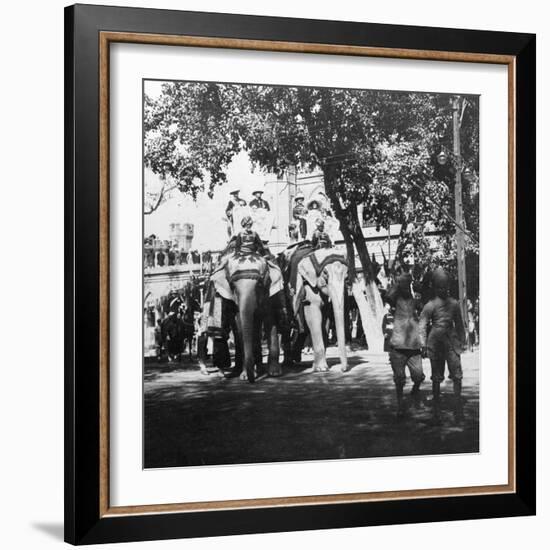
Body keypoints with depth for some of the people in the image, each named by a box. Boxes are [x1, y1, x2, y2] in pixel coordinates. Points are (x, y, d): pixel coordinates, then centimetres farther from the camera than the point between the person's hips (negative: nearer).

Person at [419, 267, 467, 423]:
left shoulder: (454, 304, 8)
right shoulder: (430, 306, -3)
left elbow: (459, 324, 18)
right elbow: (423, 326, -4)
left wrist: (462, 341, 19)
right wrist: (423, 344, -13)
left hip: (451, 341, 3)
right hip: (435, 342, -3)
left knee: (457, 375, -7)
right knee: (436, 377, 3)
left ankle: (458, 409, -4)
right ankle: (436, 410, 11)